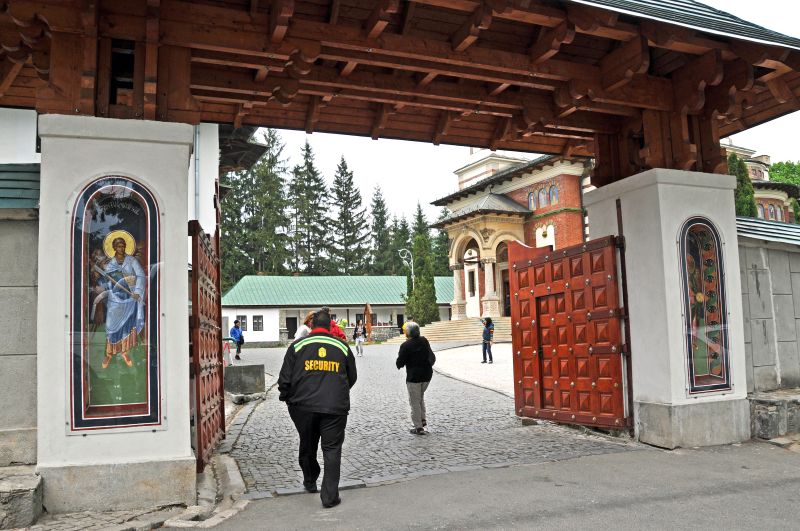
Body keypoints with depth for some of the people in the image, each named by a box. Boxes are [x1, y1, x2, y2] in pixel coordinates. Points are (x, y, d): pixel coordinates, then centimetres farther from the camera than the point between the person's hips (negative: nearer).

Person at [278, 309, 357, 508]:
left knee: (307, 446, 20)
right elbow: (352, 378, 16)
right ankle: (330, 496, 0)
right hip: (335, 407, -1)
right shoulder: (342, 347, 6)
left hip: (303, 406, 1)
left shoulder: (297, 345, 1)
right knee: (332, 449, 4)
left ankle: (310, 482, 38)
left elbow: (285, 378, 1)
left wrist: (286, 397, 19)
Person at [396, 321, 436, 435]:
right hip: (427, 375, 6)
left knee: (415, 402, 4)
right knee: (421, 397, 25)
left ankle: (419, 427, 6)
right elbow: (431, 357, 13)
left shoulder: (405, 346, -16)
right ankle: (423, 419, 21)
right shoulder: (424, 341, 2)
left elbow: (399, 363, -11)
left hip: (413, 376, -6)